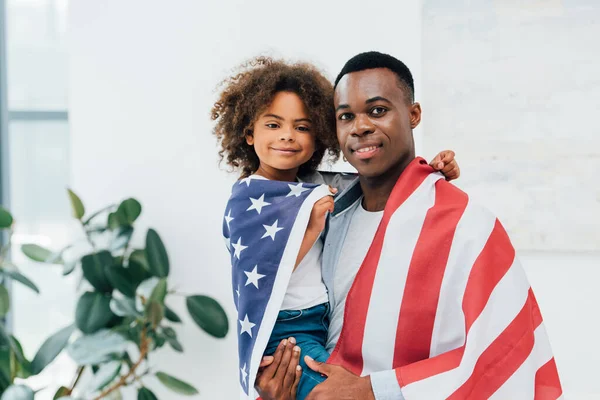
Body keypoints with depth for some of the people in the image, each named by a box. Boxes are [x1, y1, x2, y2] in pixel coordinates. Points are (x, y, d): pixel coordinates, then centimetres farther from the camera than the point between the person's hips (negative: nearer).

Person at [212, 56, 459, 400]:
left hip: (331, 322, 6)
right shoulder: (247, 199, -10)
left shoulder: (318, 186, 6)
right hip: (286, 332, -6)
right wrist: (312, 229, -20)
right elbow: (257, 279, -18)